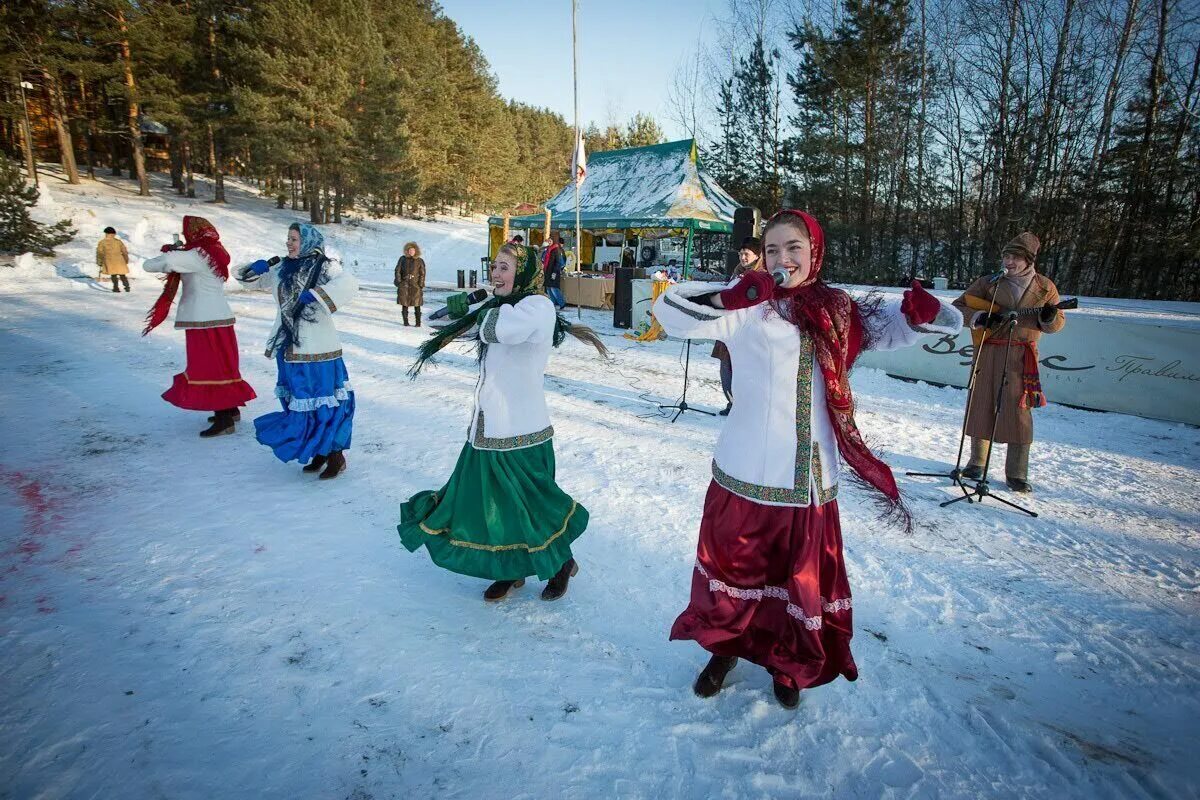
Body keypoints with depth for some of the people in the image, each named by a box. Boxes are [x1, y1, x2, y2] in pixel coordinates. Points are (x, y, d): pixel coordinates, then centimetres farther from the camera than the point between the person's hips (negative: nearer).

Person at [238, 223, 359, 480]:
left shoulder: (325, 266, -10)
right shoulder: (283, 268, 11)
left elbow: (349, 283, -29)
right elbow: (253, 281, 21)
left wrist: (315, 294, -34)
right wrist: (256, 268, 0)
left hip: (317, 351, -8)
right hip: (289, 349, 8)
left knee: (324, 403, -2)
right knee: (300, 403, 15)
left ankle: (336, 456, 11)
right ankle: (319, 452, 29)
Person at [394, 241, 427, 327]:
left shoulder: (420, 261, 2)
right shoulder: (403, 259, 5)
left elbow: (422, 274, 2)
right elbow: (397, 270, 7)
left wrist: (421, 285, -6)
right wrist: (399, 281, -2)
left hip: (415, 285, -1)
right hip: (404, 284, 1)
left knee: (417, 305, -1)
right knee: (404, 303, 3)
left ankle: (418, 322, 6)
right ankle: (405, 322, 12)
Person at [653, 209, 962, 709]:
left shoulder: (841, 314, 3)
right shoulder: (746, 310, -6)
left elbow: (901, 325, 8)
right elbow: (669, 311, -16)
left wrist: (923, 309, -15)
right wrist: (728, 298, -31)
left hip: (809, 481, 3)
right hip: (745, 476, -2)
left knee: (804, 579, 17)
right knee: (733, 568, 14)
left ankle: (788, 663, 44)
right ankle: (723, 649, 43)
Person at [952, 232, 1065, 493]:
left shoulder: (1045, 287, 6)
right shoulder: (989, 283, 3)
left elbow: (1057, 324, 12)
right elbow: (958, 307, 5)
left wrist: (1050, 317, -11)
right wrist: (979, 318, -13)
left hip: (1022, 357, 0)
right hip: (988, 352, 0)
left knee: (1018, 411, -3)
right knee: (982, 406, 5)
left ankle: (1017, 474, 6)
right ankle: (976, 462, 21)